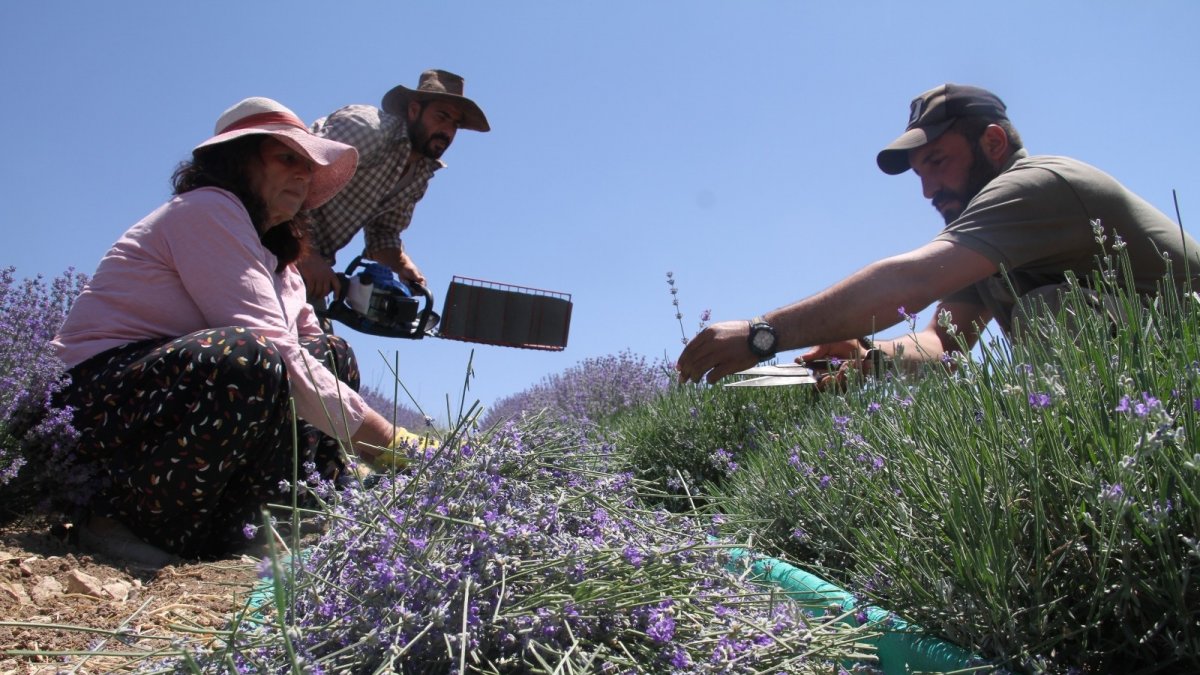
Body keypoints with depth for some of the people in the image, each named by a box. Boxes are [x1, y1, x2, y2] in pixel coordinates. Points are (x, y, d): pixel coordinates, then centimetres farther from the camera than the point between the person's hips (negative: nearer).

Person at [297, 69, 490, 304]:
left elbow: (383, 232, 11)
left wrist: (403, 265, -10)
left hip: (312, 257, 8)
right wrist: (308, 256, -29)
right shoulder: (368, 127, -19)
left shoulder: (421, 174, 7)